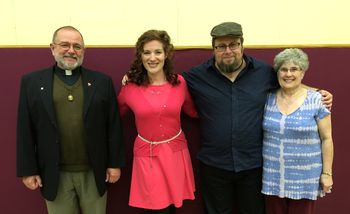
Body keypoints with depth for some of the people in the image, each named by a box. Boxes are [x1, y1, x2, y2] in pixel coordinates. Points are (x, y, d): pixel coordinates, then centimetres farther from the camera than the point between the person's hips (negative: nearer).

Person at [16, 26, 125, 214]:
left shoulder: (102, 81, 1)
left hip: (94, 172, 0)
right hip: (54, 175, 0)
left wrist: (115, 163, -1)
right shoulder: (32, 82, 1)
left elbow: (113, 126, 0)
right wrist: (28, 170, -1)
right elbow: (26, 130, 0)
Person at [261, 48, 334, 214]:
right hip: (272, 177, 3)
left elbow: (327, 139, -3)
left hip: (305, 179, -2)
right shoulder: (268, 99, 1)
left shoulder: (316, 100, -7)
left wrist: (327, 173, -4)